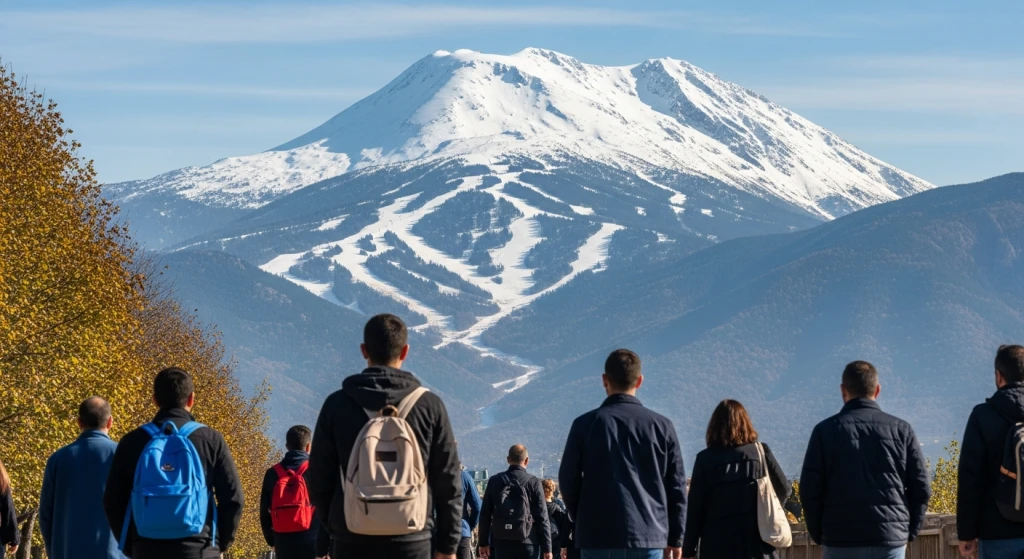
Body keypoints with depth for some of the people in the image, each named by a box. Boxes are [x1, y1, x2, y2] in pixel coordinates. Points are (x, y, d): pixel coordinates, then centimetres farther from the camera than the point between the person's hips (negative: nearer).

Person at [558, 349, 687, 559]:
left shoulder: (586, 424, -2)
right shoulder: (661, 426, 3)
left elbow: (568, 480, 1)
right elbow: (677, 486, 7)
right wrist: (675, 538, 14)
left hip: (598, 536, -1)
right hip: (650, 536, 1)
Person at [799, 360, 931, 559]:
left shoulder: (826, 431, 0)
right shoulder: (901, 430, 4)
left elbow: (810, 490, -3)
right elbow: (921, 488, 3)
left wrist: (820, 535, 8)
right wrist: (908, 532, 13)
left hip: (841, 541, -1)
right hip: (891, 539, 1)